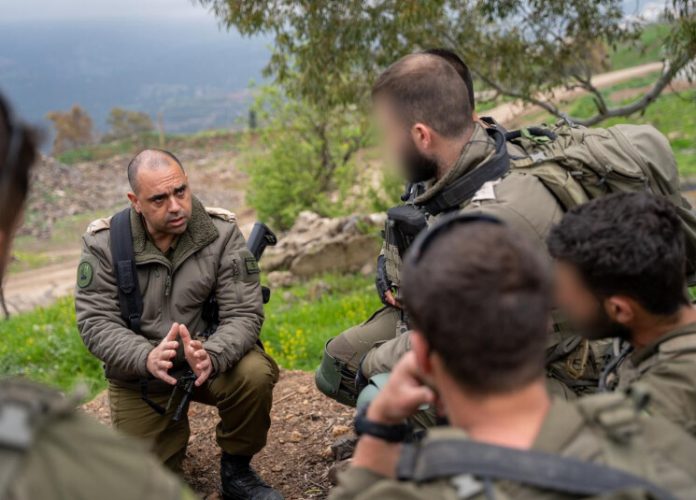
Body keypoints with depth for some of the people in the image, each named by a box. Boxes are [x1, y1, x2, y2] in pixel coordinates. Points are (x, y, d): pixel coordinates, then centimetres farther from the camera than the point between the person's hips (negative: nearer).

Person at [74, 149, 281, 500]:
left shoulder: (221, 233, -14)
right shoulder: (102, 243, -13)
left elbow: (244, 314, -17)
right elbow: (95, 321, -16)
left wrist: (212, 356, -39)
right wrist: (147, 358, -37)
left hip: (212, 358, 0)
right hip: (139, 375, 1)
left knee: (255, 374, -31)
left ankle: (236, 470, -3)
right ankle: (172, 429, 35)